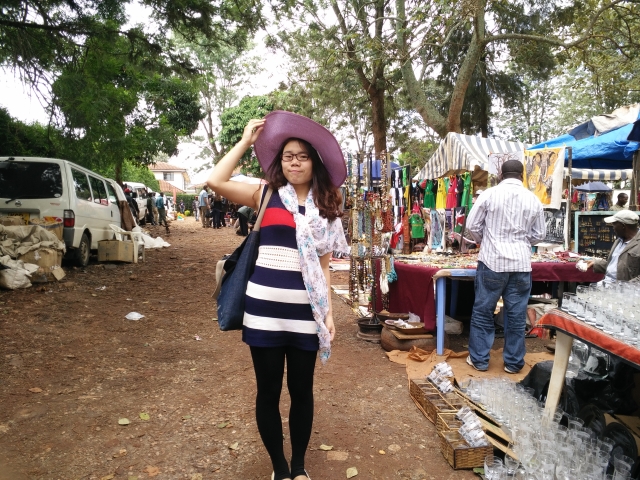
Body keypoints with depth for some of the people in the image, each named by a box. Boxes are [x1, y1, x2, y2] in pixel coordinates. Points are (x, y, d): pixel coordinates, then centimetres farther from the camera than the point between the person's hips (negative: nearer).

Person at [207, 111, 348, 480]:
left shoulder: (325, 209, 7)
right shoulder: (265, 196, 2)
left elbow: (323, 266, 7)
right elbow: (216, 181, -12)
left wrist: (329, 313, 3)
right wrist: (247, 141, -5)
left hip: (305, 311, 2)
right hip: (264, 307, -1)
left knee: (302, 390, 13)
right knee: (268, 390, 10)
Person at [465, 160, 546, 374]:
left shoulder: (489, 194, -4)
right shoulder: (533, 200, 4)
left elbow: (472, 225, 0)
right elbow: (539, 235, 10)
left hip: (492, 261, -2)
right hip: (521, 263, 2)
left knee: (483, 311, 8)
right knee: (516, 314, 10)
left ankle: (479, 359, 15)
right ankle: (513, 362, 19)